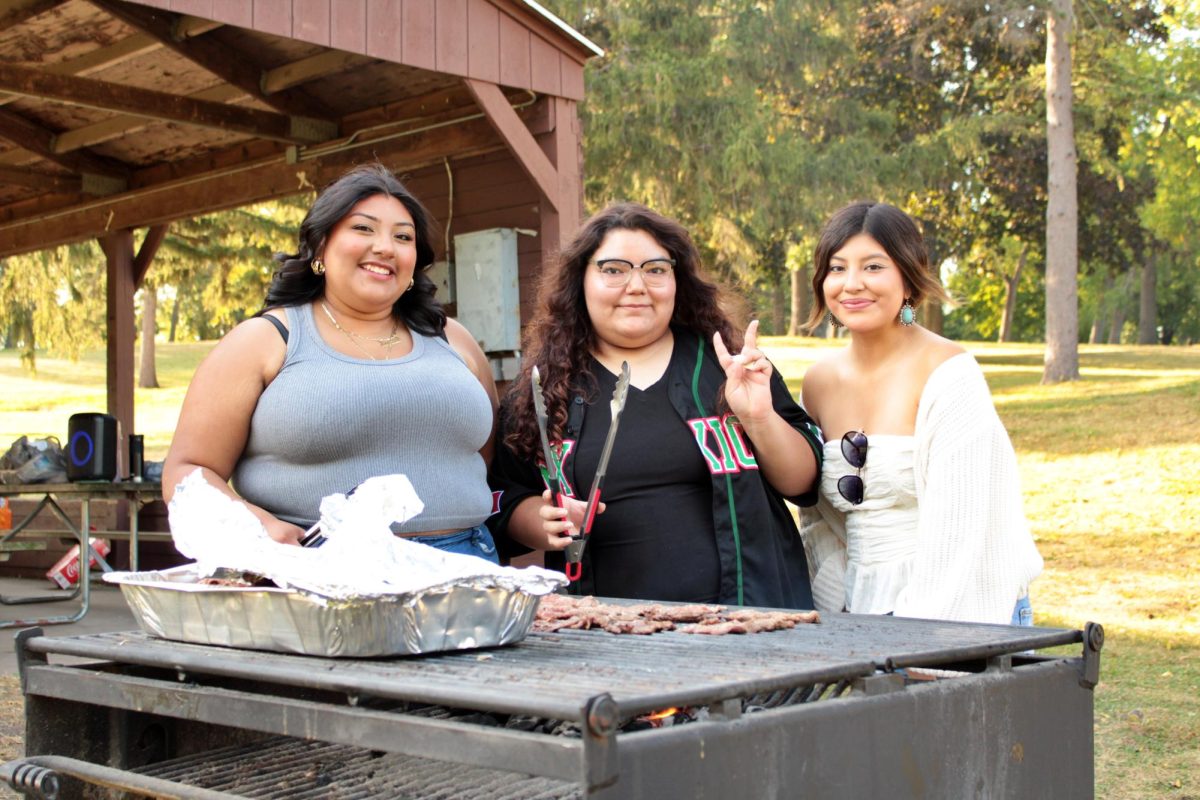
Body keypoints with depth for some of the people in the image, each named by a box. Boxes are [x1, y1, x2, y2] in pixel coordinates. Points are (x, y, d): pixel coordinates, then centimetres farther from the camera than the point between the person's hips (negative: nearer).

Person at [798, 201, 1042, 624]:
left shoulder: (948, 373, -9)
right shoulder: (820, 382, 7)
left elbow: (957, 525, -13)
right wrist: (834, 616, 5)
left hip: (957, 618, -4)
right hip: (864, 616, 4)